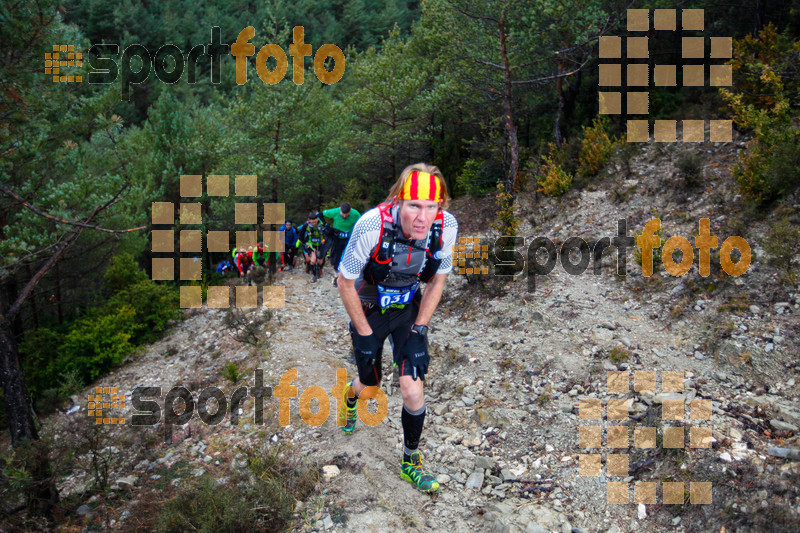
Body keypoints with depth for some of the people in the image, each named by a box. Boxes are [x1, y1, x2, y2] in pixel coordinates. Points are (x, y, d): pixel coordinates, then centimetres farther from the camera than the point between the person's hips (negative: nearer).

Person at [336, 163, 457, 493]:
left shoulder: (446, 227, -25)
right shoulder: (372, 226, -35)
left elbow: (437, 280, -6)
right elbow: (345, 283, -20)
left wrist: (419, 330, -9)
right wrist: (365, 336, -13)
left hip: (409, 309, 2)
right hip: (369, 310, -1)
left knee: (412, 390, -9)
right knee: (371, 384, 16)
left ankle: (410, 462, 18)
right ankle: (351, 395, 57)